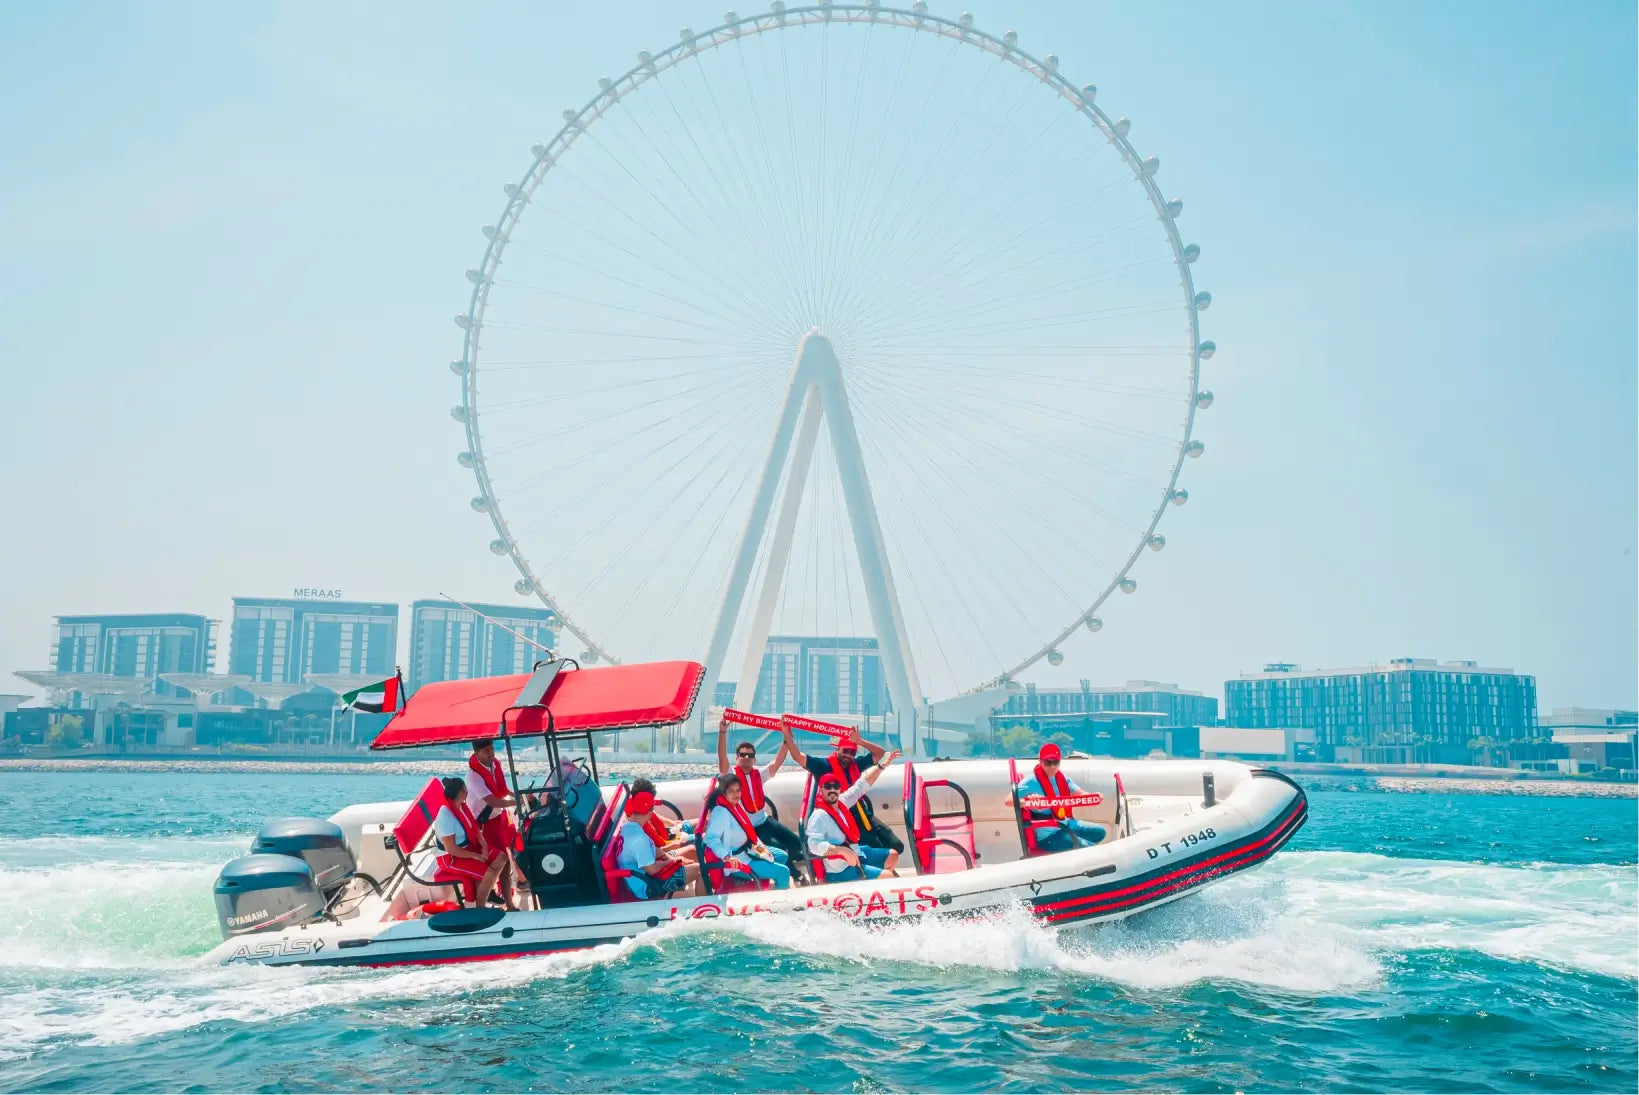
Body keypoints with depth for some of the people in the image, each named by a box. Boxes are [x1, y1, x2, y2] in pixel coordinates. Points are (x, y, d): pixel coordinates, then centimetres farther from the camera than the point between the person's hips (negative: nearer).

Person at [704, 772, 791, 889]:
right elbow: (711, 838, -37)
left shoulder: (737, 804, 3)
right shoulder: (721, 812, -25)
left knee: (781, 856, 23)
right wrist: (727, 857, -46)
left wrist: (758, 844, 4)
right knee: (783, 872, -12)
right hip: (737, 859, -10)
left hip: (747, 849, 10)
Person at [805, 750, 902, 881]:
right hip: (840, 869, -10)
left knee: (892, 856, 21)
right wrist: (843, 850, -39)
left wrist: (882, 765, 5)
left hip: (855, 851, 10)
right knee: (887, 876, -17)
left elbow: (862, 784, 9)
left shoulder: (841, 802, 0)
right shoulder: (819, 816, -24)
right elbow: (814, 845, -35)